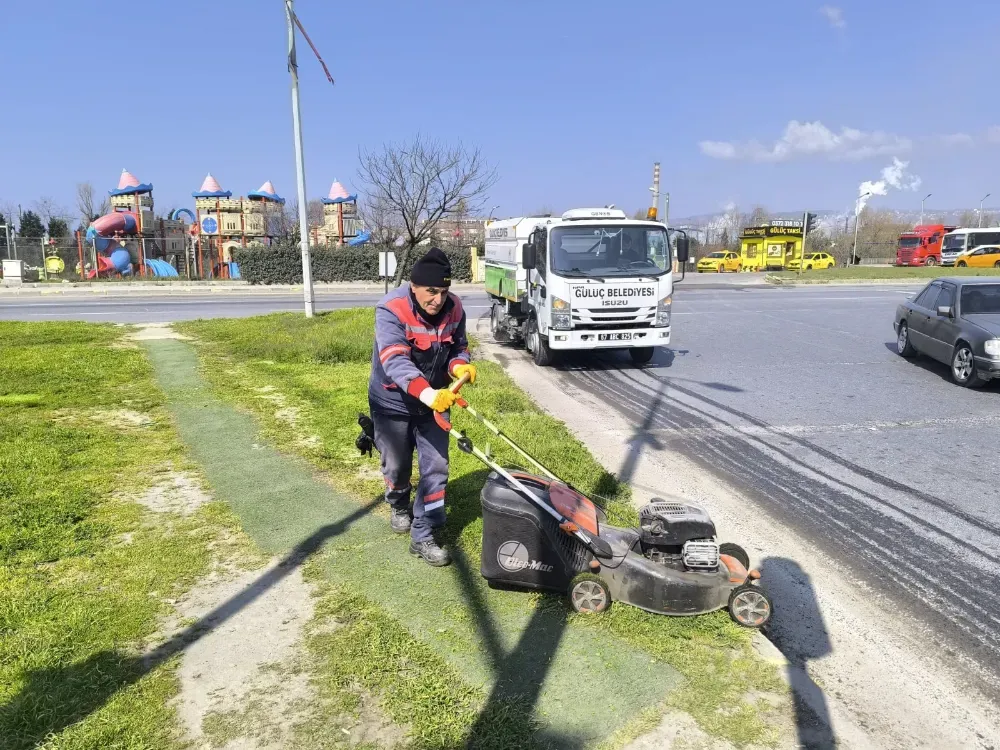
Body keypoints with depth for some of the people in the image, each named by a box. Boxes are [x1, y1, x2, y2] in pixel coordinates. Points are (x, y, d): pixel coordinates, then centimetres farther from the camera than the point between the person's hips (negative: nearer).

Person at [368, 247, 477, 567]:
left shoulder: (454, 309, -12)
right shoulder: (391, 309, -27)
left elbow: (459, 349, 0)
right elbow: (395, 361, -39)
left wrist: (461, 367, -25)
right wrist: (427, 393, -54)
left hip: (434, 401, 3)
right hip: (393, 401, -3)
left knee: (436, 467, 1)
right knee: (397, 464, 16)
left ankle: (423, 537, 14)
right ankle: (398, 505, 49)